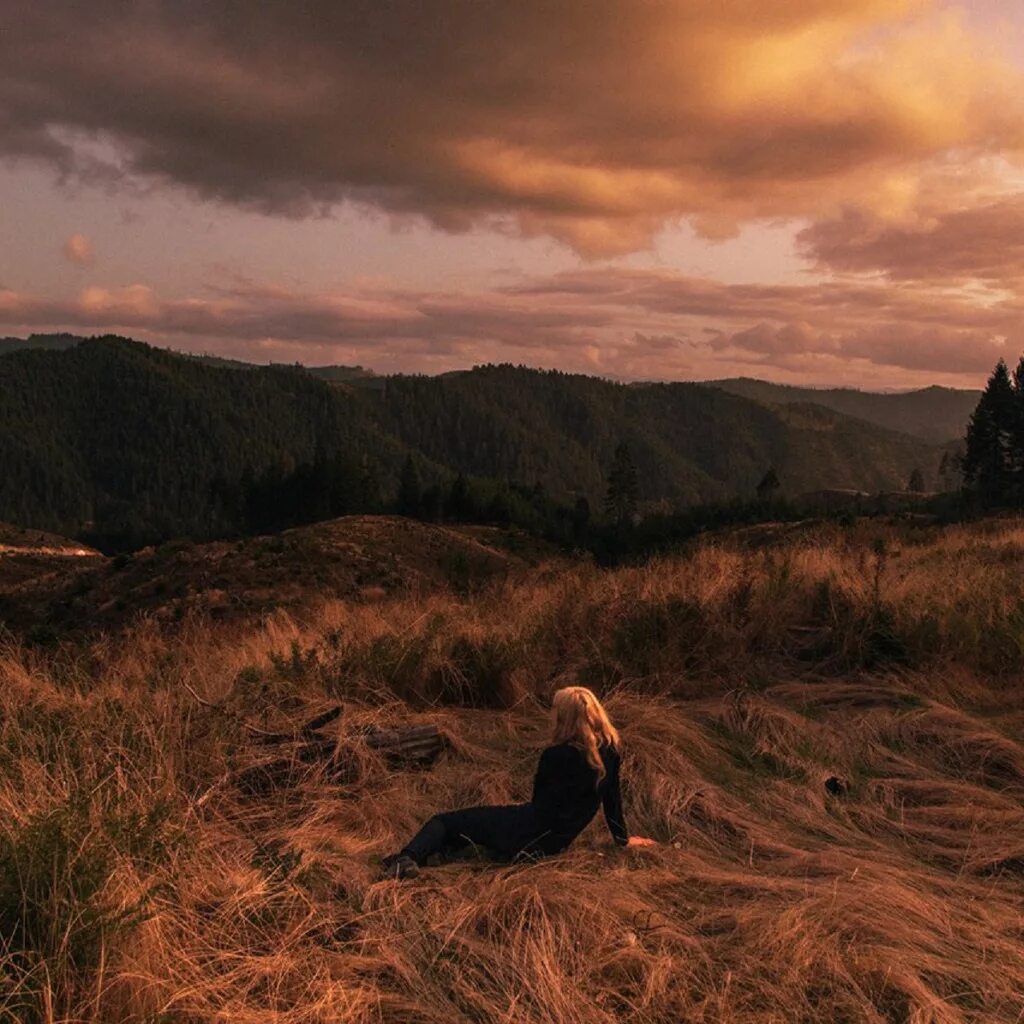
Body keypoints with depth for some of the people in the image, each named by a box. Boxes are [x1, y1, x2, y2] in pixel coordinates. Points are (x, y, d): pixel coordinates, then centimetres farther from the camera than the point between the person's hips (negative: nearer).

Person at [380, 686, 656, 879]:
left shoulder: (557, 756, -18)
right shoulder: (610, 750, -4)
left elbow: (539, 800, 0)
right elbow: (612, 796, 7)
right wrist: (623, 838, 18)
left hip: (527, 836, -7)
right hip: (552, 843, 7)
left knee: (444, 822, -1)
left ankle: (408, 858, -27)